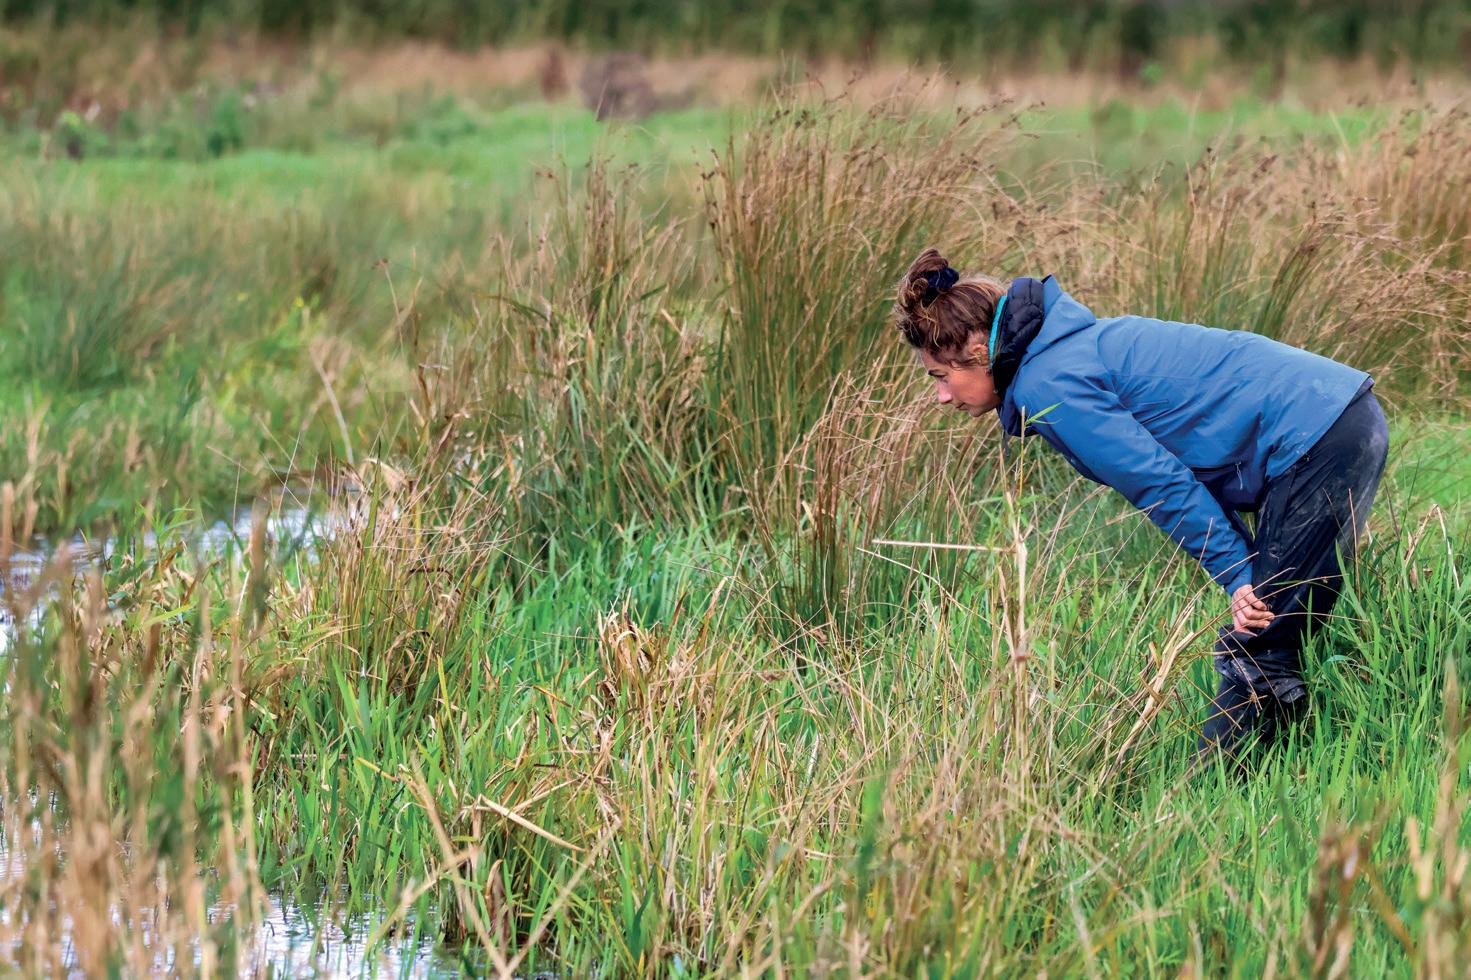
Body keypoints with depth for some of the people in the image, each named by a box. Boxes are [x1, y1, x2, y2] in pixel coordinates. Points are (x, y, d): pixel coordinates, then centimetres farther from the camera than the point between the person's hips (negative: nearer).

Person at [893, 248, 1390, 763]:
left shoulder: (1048, 386, -13)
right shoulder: (1075, 345, 17)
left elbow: (1163, 483, -16)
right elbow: (1187, 466, 18)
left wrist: (1237, 578, -9)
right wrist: (1245, 573, 12)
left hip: (1317, 442, -10)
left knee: (1256, 656, -5)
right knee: (1278, 644, 14)